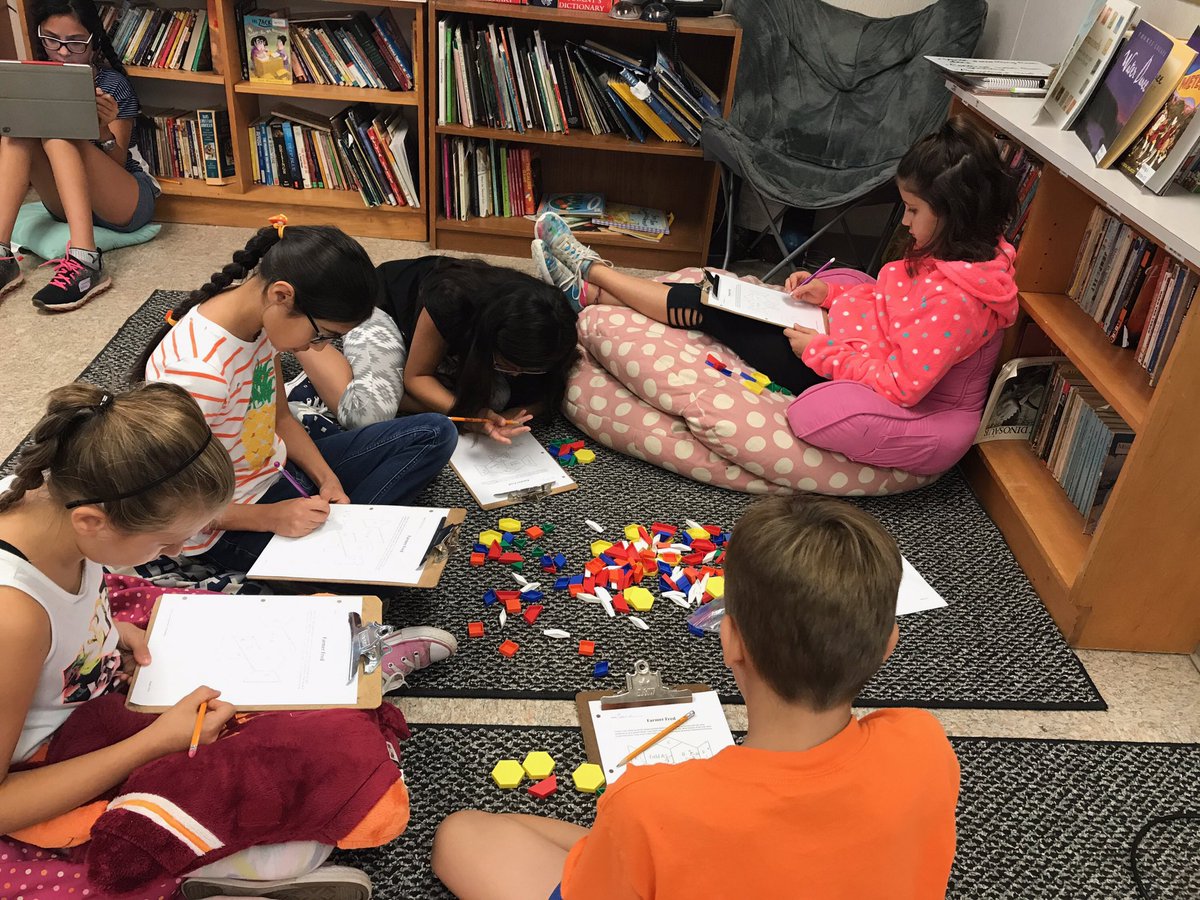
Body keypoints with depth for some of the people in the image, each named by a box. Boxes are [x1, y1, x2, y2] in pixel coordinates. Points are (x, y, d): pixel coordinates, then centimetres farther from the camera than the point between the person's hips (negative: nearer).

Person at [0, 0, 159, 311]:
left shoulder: (112, 84, -6)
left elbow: (118, 164, -7)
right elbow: (25, 163, 7)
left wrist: (104, 129, -28)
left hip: (125, 200, -5)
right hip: (67, 203, 5)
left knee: (58, 136, -28)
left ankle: (85, 261, -47)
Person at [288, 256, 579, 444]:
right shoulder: (451, 303, -40)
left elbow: (543, 396, -10)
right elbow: (416, 376, -24)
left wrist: (509, 416, -32)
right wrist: (471, 413, -39)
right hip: (384, 307, -5)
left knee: (497, 398, -22)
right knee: (369, 413, -29)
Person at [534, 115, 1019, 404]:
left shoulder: (953, 296, -28)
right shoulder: (954, 255, 1)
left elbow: (901, 387, -29)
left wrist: (820, 349, -22)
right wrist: (828, 291, 2)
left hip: (832, 373, -9)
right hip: (840, 341, 9)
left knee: (705, 307, -5)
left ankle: (591, 270, 13)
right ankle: (592, 292, 14)